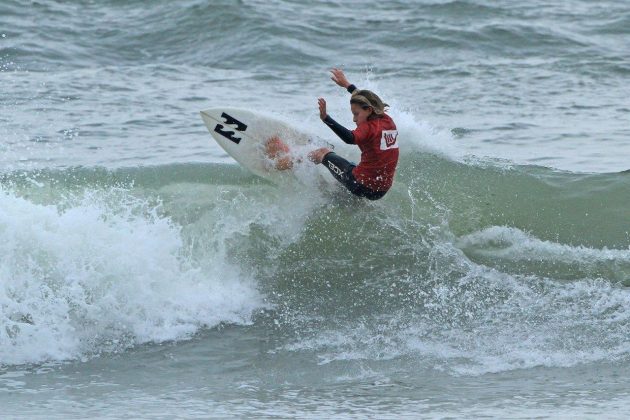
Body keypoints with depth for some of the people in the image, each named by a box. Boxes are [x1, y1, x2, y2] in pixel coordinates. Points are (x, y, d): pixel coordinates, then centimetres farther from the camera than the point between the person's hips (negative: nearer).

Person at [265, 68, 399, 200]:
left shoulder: (369, 127, -16)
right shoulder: (387, 121, 7)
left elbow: (350, 138, -38)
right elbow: (366, 99, 26)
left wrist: (326, 118, -45)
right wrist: (346, 84, 39)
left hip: (362, 186, -7)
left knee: (323, 153, 16)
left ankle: (287, 162, 37)